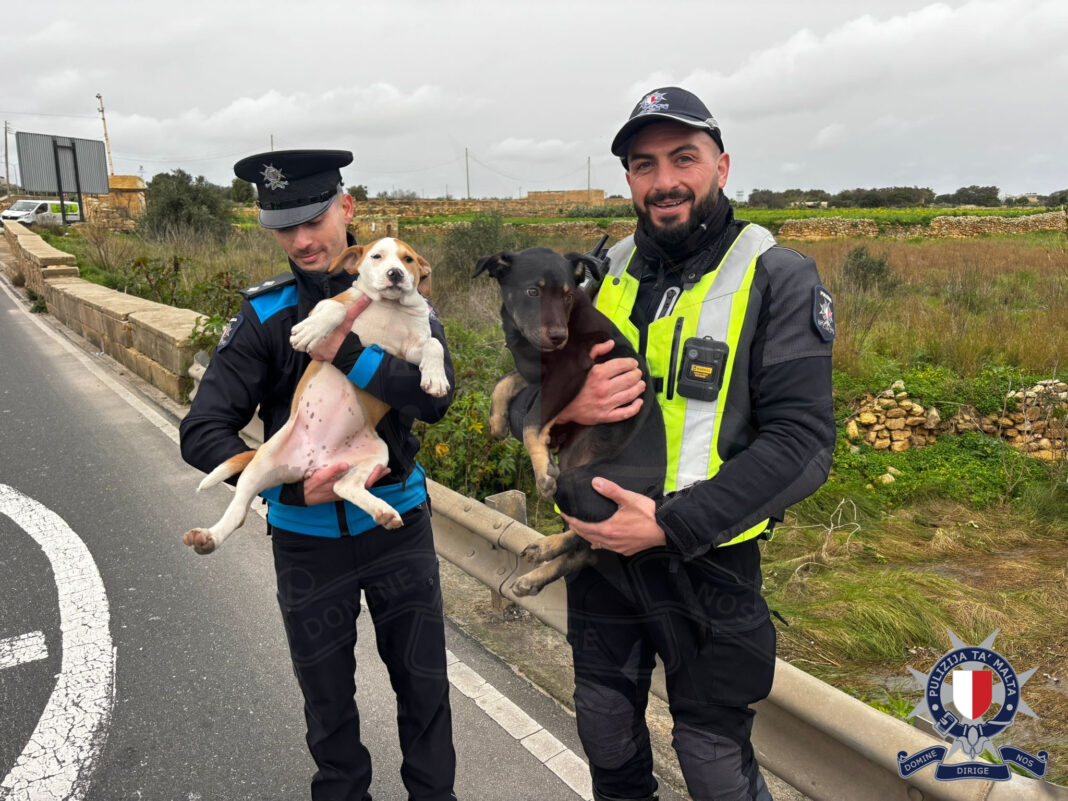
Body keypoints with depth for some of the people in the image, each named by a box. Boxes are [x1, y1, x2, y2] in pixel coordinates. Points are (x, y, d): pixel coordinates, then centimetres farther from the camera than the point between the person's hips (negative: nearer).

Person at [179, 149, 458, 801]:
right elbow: (203, 431, -12)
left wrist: (348, 352, -28)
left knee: (425, 685, 14)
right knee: (329, 704, 17)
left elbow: (435, 398, -21)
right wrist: (290, 487, -24)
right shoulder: (266, 315, -9)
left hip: (397, 521, 1)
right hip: (308, 536, 0)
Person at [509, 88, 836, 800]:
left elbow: (803, 442, -19)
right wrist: (566, 403, -20)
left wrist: (671, 524, -26)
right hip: (600, 552, 5)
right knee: (607, 741, 23)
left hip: (708, 565, -4)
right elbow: (520, 400, 4)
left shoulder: (778, 278, -11)